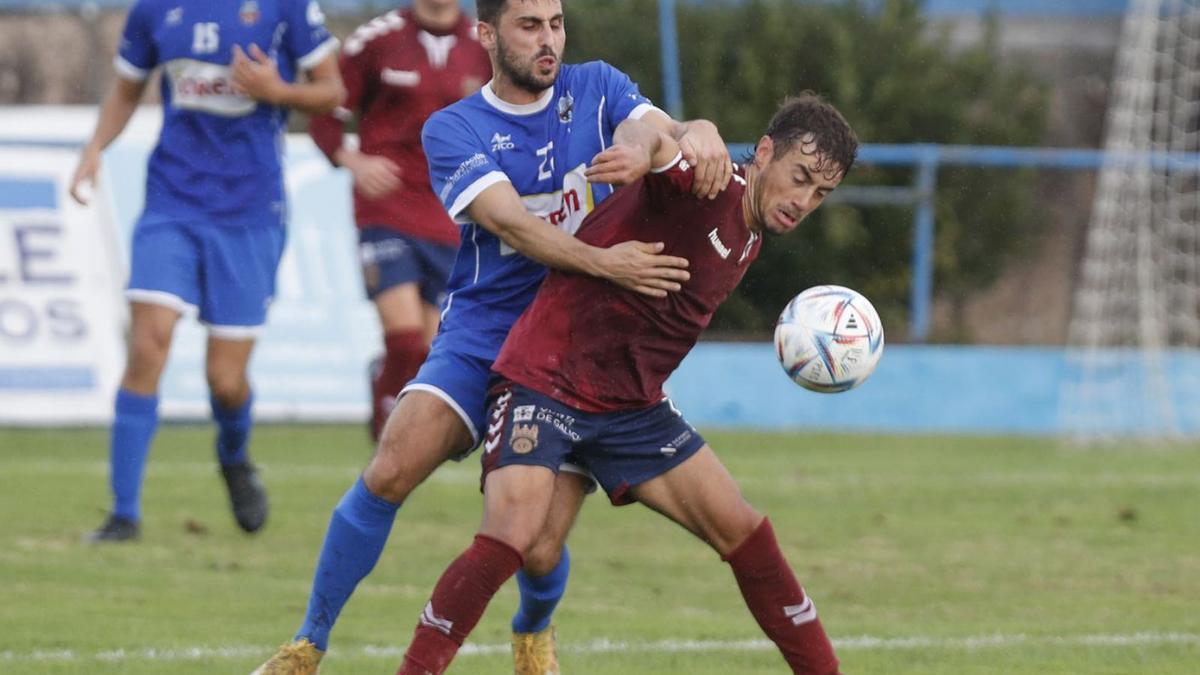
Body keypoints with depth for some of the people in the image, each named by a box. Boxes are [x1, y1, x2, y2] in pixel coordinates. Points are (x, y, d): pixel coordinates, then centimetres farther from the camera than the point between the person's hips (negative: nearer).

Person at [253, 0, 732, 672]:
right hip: (481, 335, -1)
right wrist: (604, 262, -33)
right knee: (390, 473, -21)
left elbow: (665, 134, -10)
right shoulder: (453, 129, -1)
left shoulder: (596, 89, 6)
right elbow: (510, 222, -17)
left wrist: (698, 133, -37)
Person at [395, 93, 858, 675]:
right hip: (544, 381, -8)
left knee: (743, 531, 2)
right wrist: (648, 151, -65)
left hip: (632, 407, 8)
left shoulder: (751, 238, 11)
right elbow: (664, 146, -44)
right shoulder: (704, 186, -17)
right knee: (512, 534, -26)